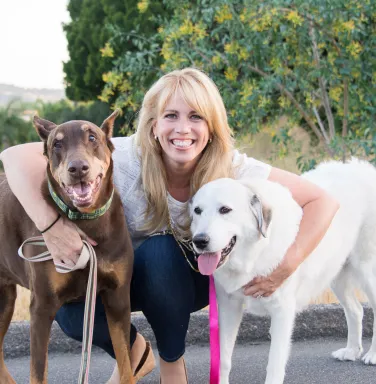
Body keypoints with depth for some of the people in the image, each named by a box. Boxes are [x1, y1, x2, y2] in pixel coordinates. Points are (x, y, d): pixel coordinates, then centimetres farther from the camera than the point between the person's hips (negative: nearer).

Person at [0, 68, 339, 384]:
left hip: (191, 281, 0)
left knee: (160, 249, -33)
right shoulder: (127, 157, -28)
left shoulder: (232, 168, -24)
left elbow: (323, 202, -21)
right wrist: (50, 225, -47)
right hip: (130, 276, 0)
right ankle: (132, 347, 7)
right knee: (71, 313, -29)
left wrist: (286, 267, -32)